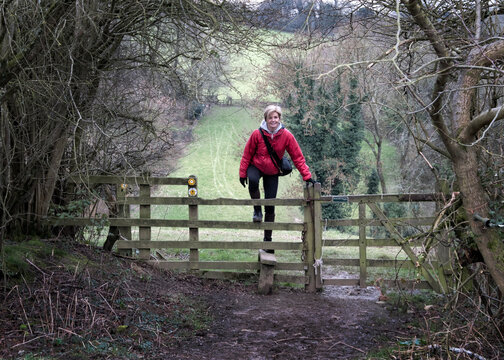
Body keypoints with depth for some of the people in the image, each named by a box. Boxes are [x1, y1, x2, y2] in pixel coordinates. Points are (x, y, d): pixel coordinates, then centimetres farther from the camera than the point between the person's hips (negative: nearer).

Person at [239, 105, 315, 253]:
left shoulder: (286, 135, -15)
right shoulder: (257, 134, -18)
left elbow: (298, 157, -9)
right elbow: (247, 155, -6)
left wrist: (307, 176, -13)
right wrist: (243, 173, -5)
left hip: (272, 172, 1)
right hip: (256, 167, -1)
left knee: (270, 206, 1)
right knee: (253, 181, -38)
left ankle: (268, 238, 15)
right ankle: (257, 210, -14)